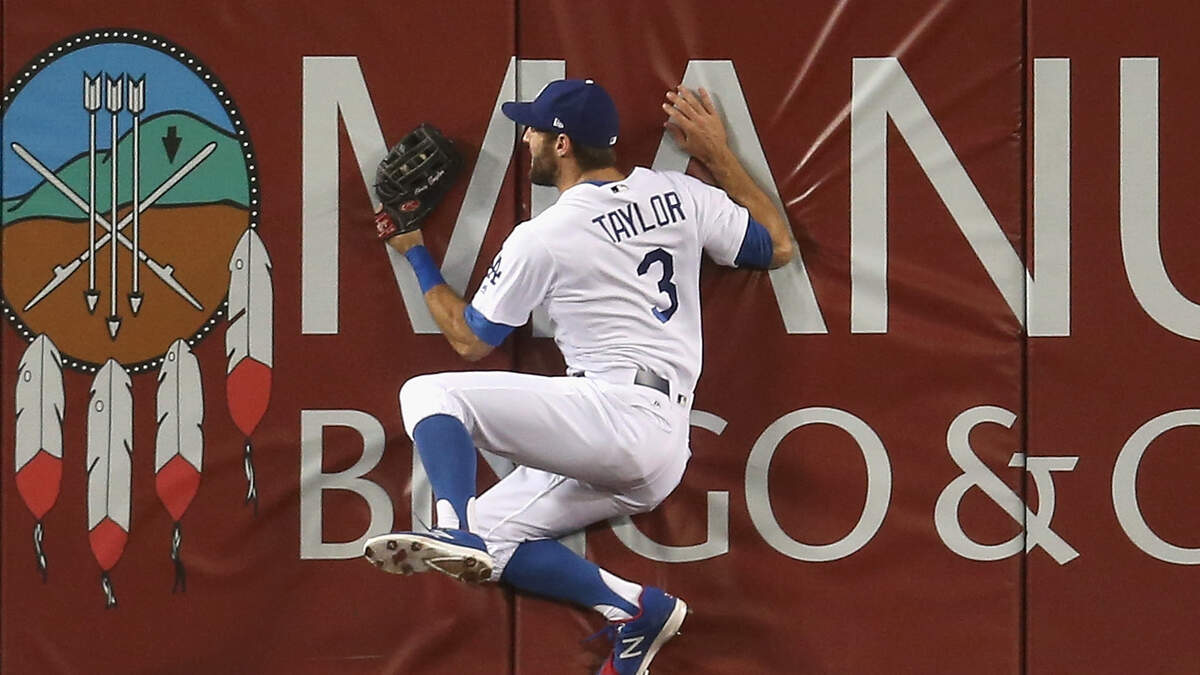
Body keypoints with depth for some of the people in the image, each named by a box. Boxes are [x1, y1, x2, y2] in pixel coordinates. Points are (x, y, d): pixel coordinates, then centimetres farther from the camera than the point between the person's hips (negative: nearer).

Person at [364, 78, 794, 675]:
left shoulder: (539, 240, -3)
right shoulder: (680, 194, 11)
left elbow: (470, 339, 10)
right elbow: (778, 247, 23)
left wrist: (416, 254, 22)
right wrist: (718, 156, 28)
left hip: (614, 411, -8)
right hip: (662, 462, 8)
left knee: (429, 393, -7)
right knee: (490, 531, 12)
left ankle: (453, 530, -31)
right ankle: (632, 607, -5)